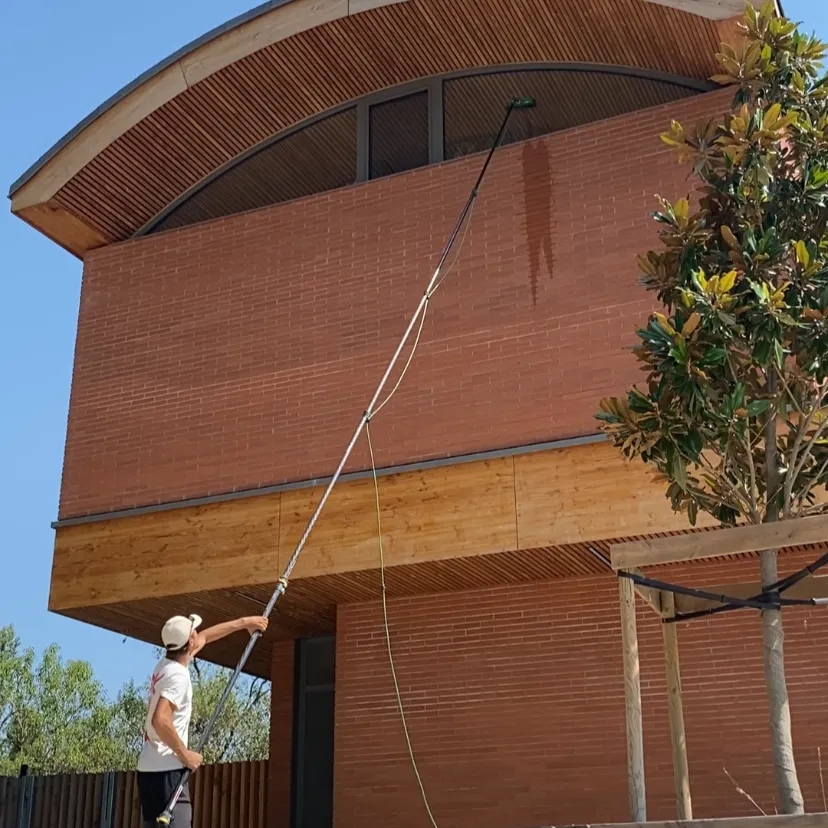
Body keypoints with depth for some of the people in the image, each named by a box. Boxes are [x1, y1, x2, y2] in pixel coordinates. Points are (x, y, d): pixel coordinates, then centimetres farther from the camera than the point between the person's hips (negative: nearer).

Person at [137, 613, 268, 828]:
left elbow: (205, 637, 26)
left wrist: (244, 622, 32)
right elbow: (160, 721, -29)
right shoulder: (178, 676, -16)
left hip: (151, 769, 10)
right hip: (166, 771, -10)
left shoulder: (166, 664, 12)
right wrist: (185, 754, -18)